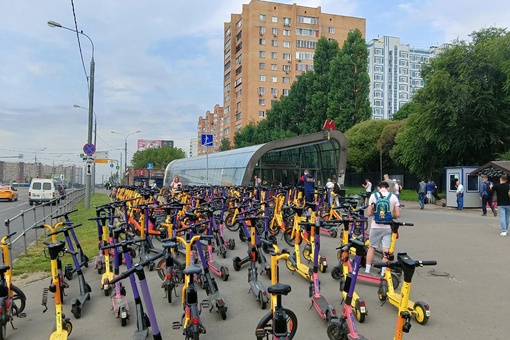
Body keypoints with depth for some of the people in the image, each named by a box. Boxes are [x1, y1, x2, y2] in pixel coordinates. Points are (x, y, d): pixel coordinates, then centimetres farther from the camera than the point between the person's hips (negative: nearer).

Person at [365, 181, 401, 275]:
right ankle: (383, 272, 4)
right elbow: (397, 215, -4)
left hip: (375, 226, 0)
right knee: (386, 250, 3)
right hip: (388, 227, 0)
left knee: (372, 247, 14)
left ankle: (367, 270, 18)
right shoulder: (393, 197, 0)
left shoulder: (374, 195, -3)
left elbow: (369, 213, -6)